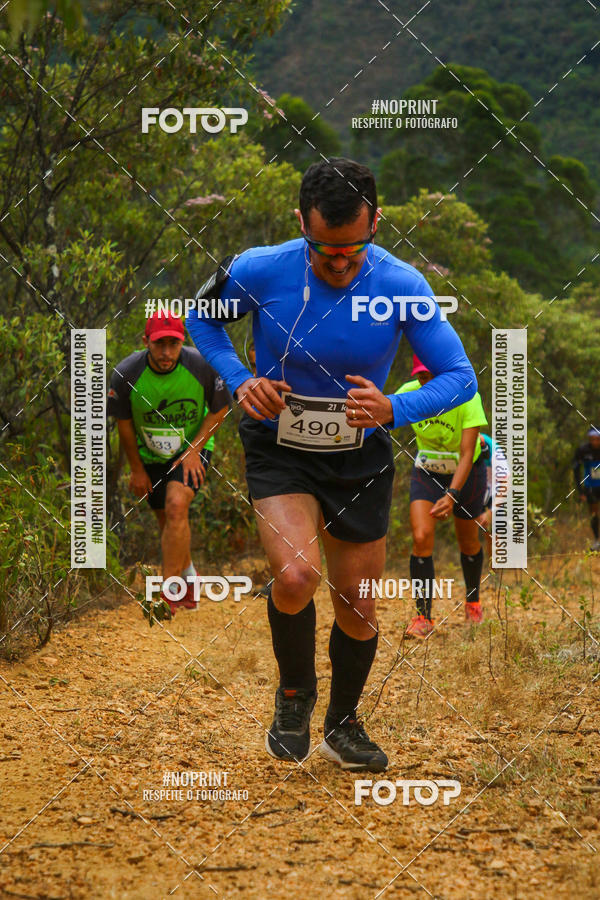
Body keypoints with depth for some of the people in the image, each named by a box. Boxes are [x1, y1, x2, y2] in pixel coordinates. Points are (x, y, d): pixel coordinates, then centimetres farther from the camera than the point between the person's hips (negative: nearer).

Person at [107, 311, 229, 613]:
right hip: (150, 455, 2)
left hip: (192, 448, -2)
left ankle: (169, 592, -18)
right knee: (167, 520, 9)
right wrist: (137, 470, 3)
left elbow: (219, 409, -5)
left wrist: (194, 450, -11)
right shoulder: (125, 373, -22)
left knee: (177, 506, -23)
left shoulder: (202, 365, -23)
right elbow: (124, 422, -4)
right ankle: (188, 577, 37)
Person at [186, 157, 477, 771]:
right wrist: (240, 381, -14)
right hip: (277, 449, -2)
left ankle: (342, 725, 39)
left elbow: (461, 376, -11)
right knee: (296, 576, -27)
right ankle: (294, 692, 4)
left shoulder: (401, 285, -16)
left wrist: (395, 410, -30)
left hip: (360, 458, 2)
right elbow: (201, 317, 3)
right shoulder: (261, 270, -17)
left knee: (358, 612, 10)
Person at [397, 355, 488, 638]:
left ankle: (473, 602, 39)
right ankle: (423, 617, -10)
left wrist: (452, 495, -43)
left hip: (465, 474, -2)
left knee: (468, 542, 11)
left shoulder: (466, 397, -28)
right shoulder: (408, 393, -19)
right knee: (421, 538, -16)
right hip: (426, 471, 2)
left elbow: (467, 454, -32)